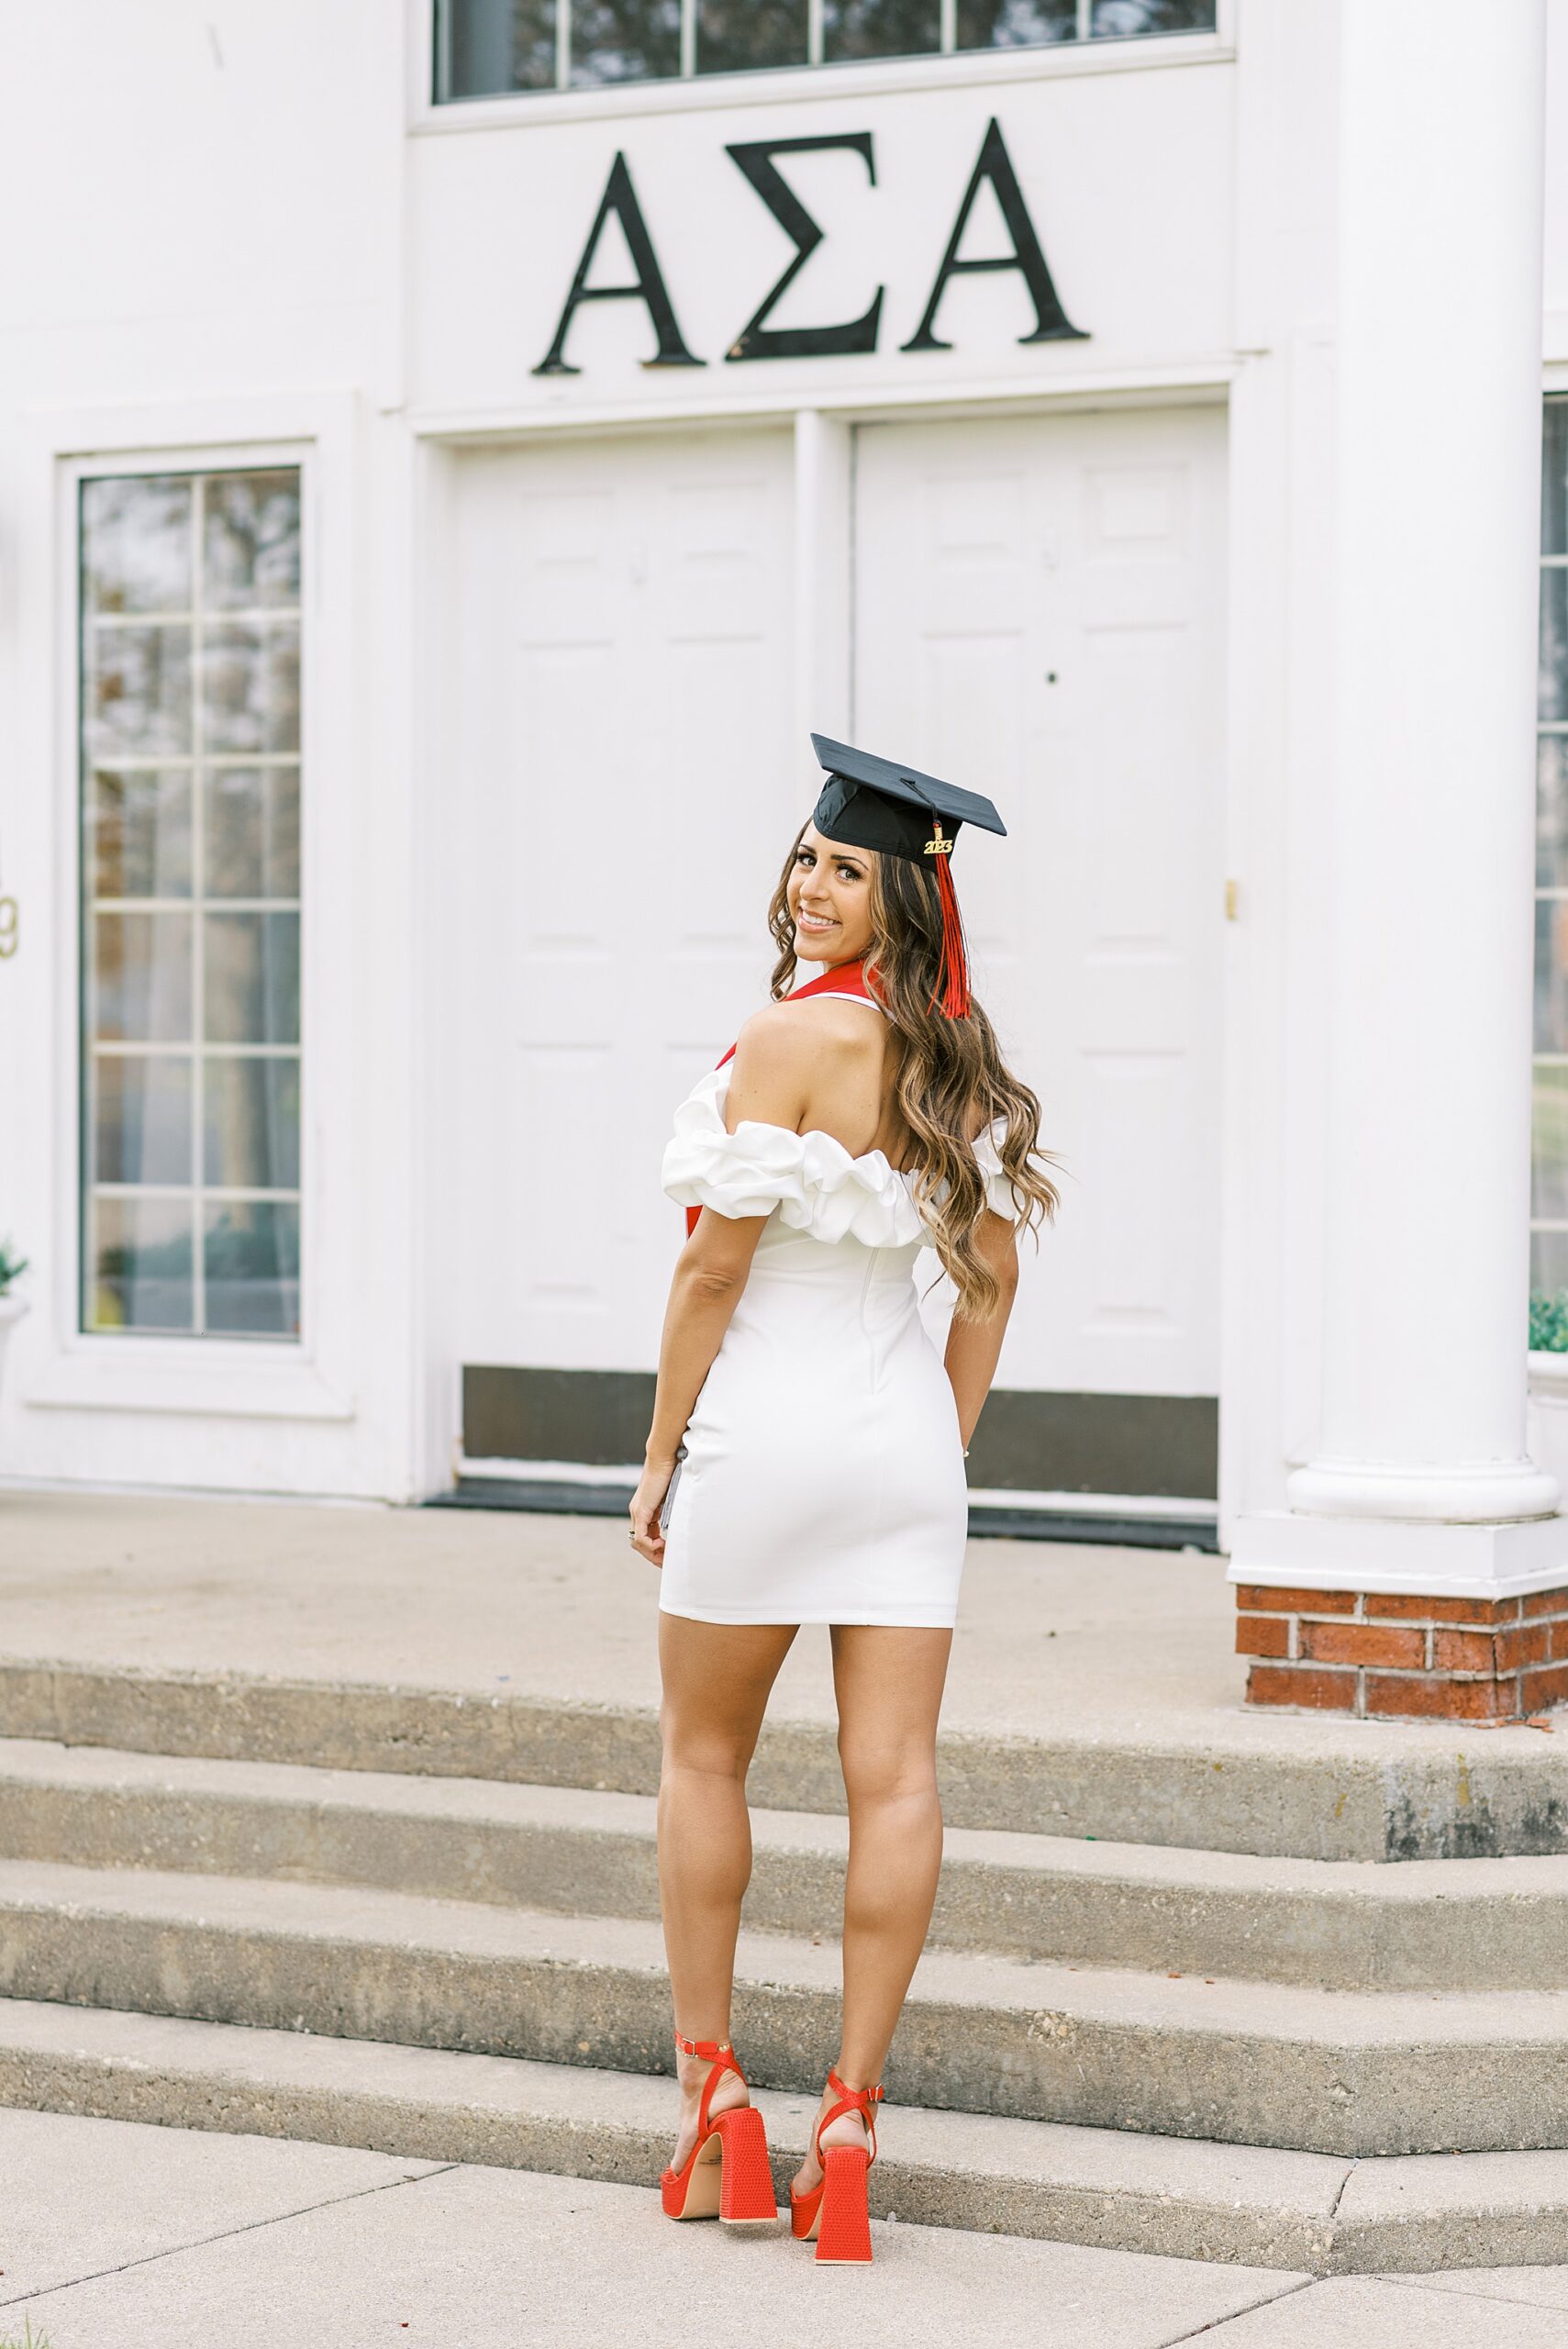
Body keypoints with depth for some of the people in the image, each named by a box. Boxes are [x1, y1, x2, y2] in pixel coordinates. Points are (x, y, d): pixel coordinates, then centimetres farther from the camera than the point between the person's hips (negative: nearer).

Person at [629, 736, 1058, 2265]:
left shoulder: (790, 1039, -15)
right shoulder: (955, 1060, 7)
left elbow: (715, 1266, -14)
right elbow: (991, 1275, 12)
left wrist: (660, 1460, -6)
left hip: (765, 1422, -6)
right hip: (905, 1437, 6)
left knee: (703, 1756, 12)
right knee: (894, 1782, 2)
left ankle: (713, 2098, 16)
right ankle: (849, 2122, 3)